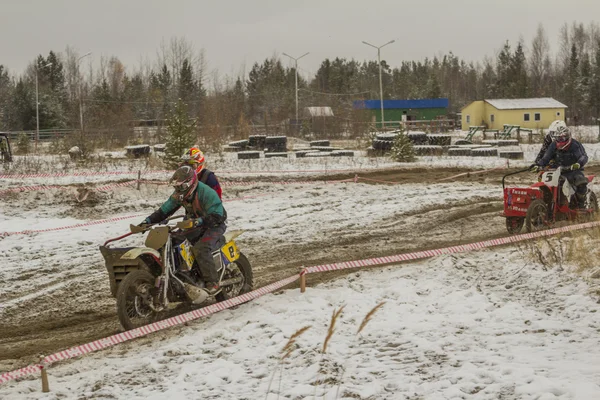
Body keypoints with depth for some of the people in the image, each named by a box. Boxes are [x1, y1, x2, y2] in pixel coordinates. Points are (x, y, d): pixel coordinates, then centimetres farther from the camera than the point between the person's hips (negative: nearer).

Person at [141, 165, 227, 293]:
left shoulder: (206, 193, -27)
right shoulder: (179, 194, -3)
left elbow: (217, 216, -32)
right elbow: (165, 209, 1)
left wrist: (199, 221, -47)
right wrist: (148, 220, -13)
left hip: (214, 225, -8)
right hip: (196, 225, 8)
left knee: (200, 249, -32)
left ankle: (212, 283, -28)